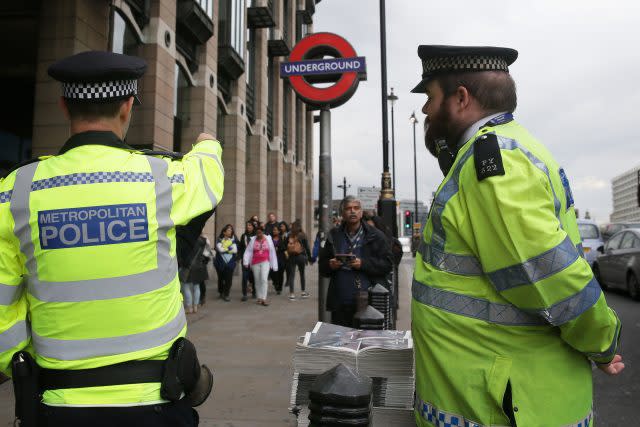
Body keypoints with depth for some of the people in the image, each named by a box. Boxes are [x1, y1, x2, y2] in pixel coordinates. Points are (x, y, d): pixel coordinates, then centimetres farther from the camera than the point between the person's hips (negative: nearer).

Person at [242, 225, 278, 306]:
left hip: (265, 262, -2)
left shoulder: (268, 239, 2)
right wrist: (246, 262, -15)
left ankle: (264, 299, -13)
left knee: (264, 279, -15)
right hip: (255, 263, 2)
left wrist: (274, 265, 2)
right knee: (257, 280, 8)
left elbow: (272, 252, 4)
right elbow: (248, 251, -2)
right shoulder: (253, 240, 3)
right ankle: (259, 298, 20)